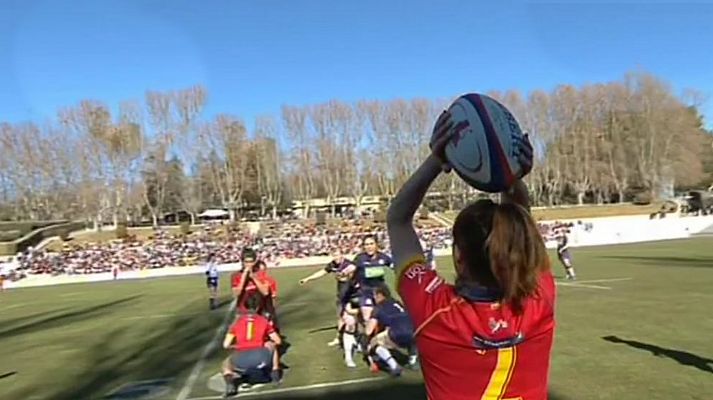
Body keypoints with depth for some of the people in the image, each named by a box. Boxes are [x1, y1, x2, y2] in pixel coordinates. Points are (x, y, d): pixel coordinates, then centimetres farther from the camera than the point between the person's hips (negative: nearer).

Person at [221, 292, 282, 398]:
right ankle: (275, 373, 26)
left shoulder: (237, 321, 18)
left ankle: (230, 383, 5)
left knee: (226, 363, 34)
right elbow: (278, 341, 23)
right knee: (272, 346, 34)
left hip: (241, 360, 0)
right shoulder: (264, 320, 17)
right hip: (261, 357, 0)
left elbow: (225, 345, 16)